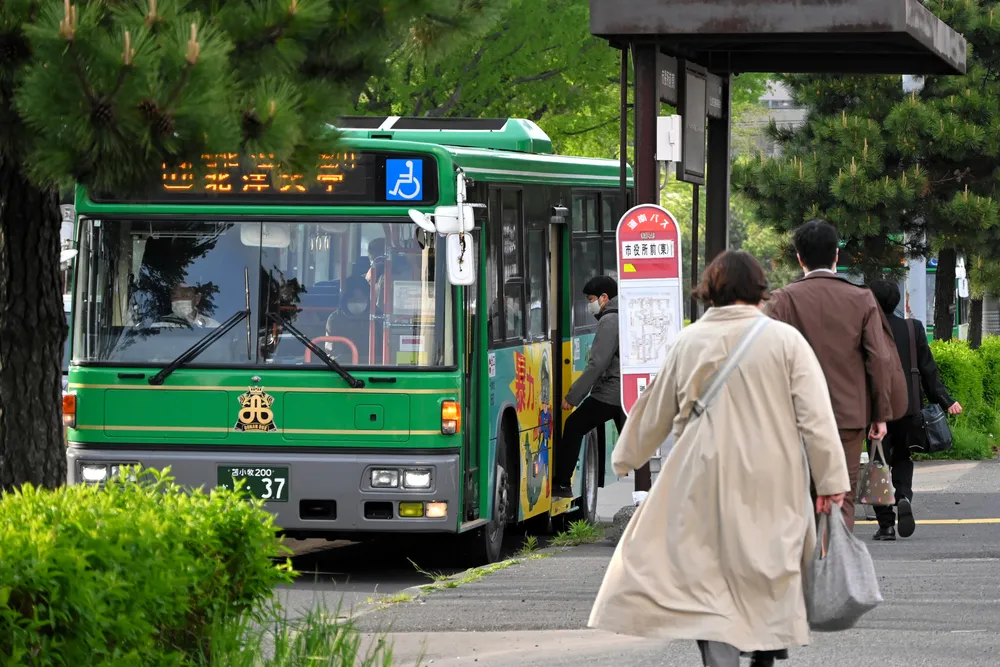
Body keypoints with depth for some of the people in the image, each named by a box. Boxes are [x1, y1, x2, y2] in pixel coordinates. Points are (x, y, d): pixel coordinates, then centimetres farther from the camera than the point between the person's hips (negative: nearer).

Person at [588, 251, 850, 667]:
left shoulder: (689, 342, 2)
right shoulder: (785, 340, -4)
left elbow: (655, 411, 14)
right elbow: (816, 417, -7)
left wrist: (626, 458, 29)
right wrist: (831, 481, -3)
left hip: (705, 483, 1)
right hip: (772, 484, -1)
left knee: (709, 576, 2)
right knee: (770, 568, 15)